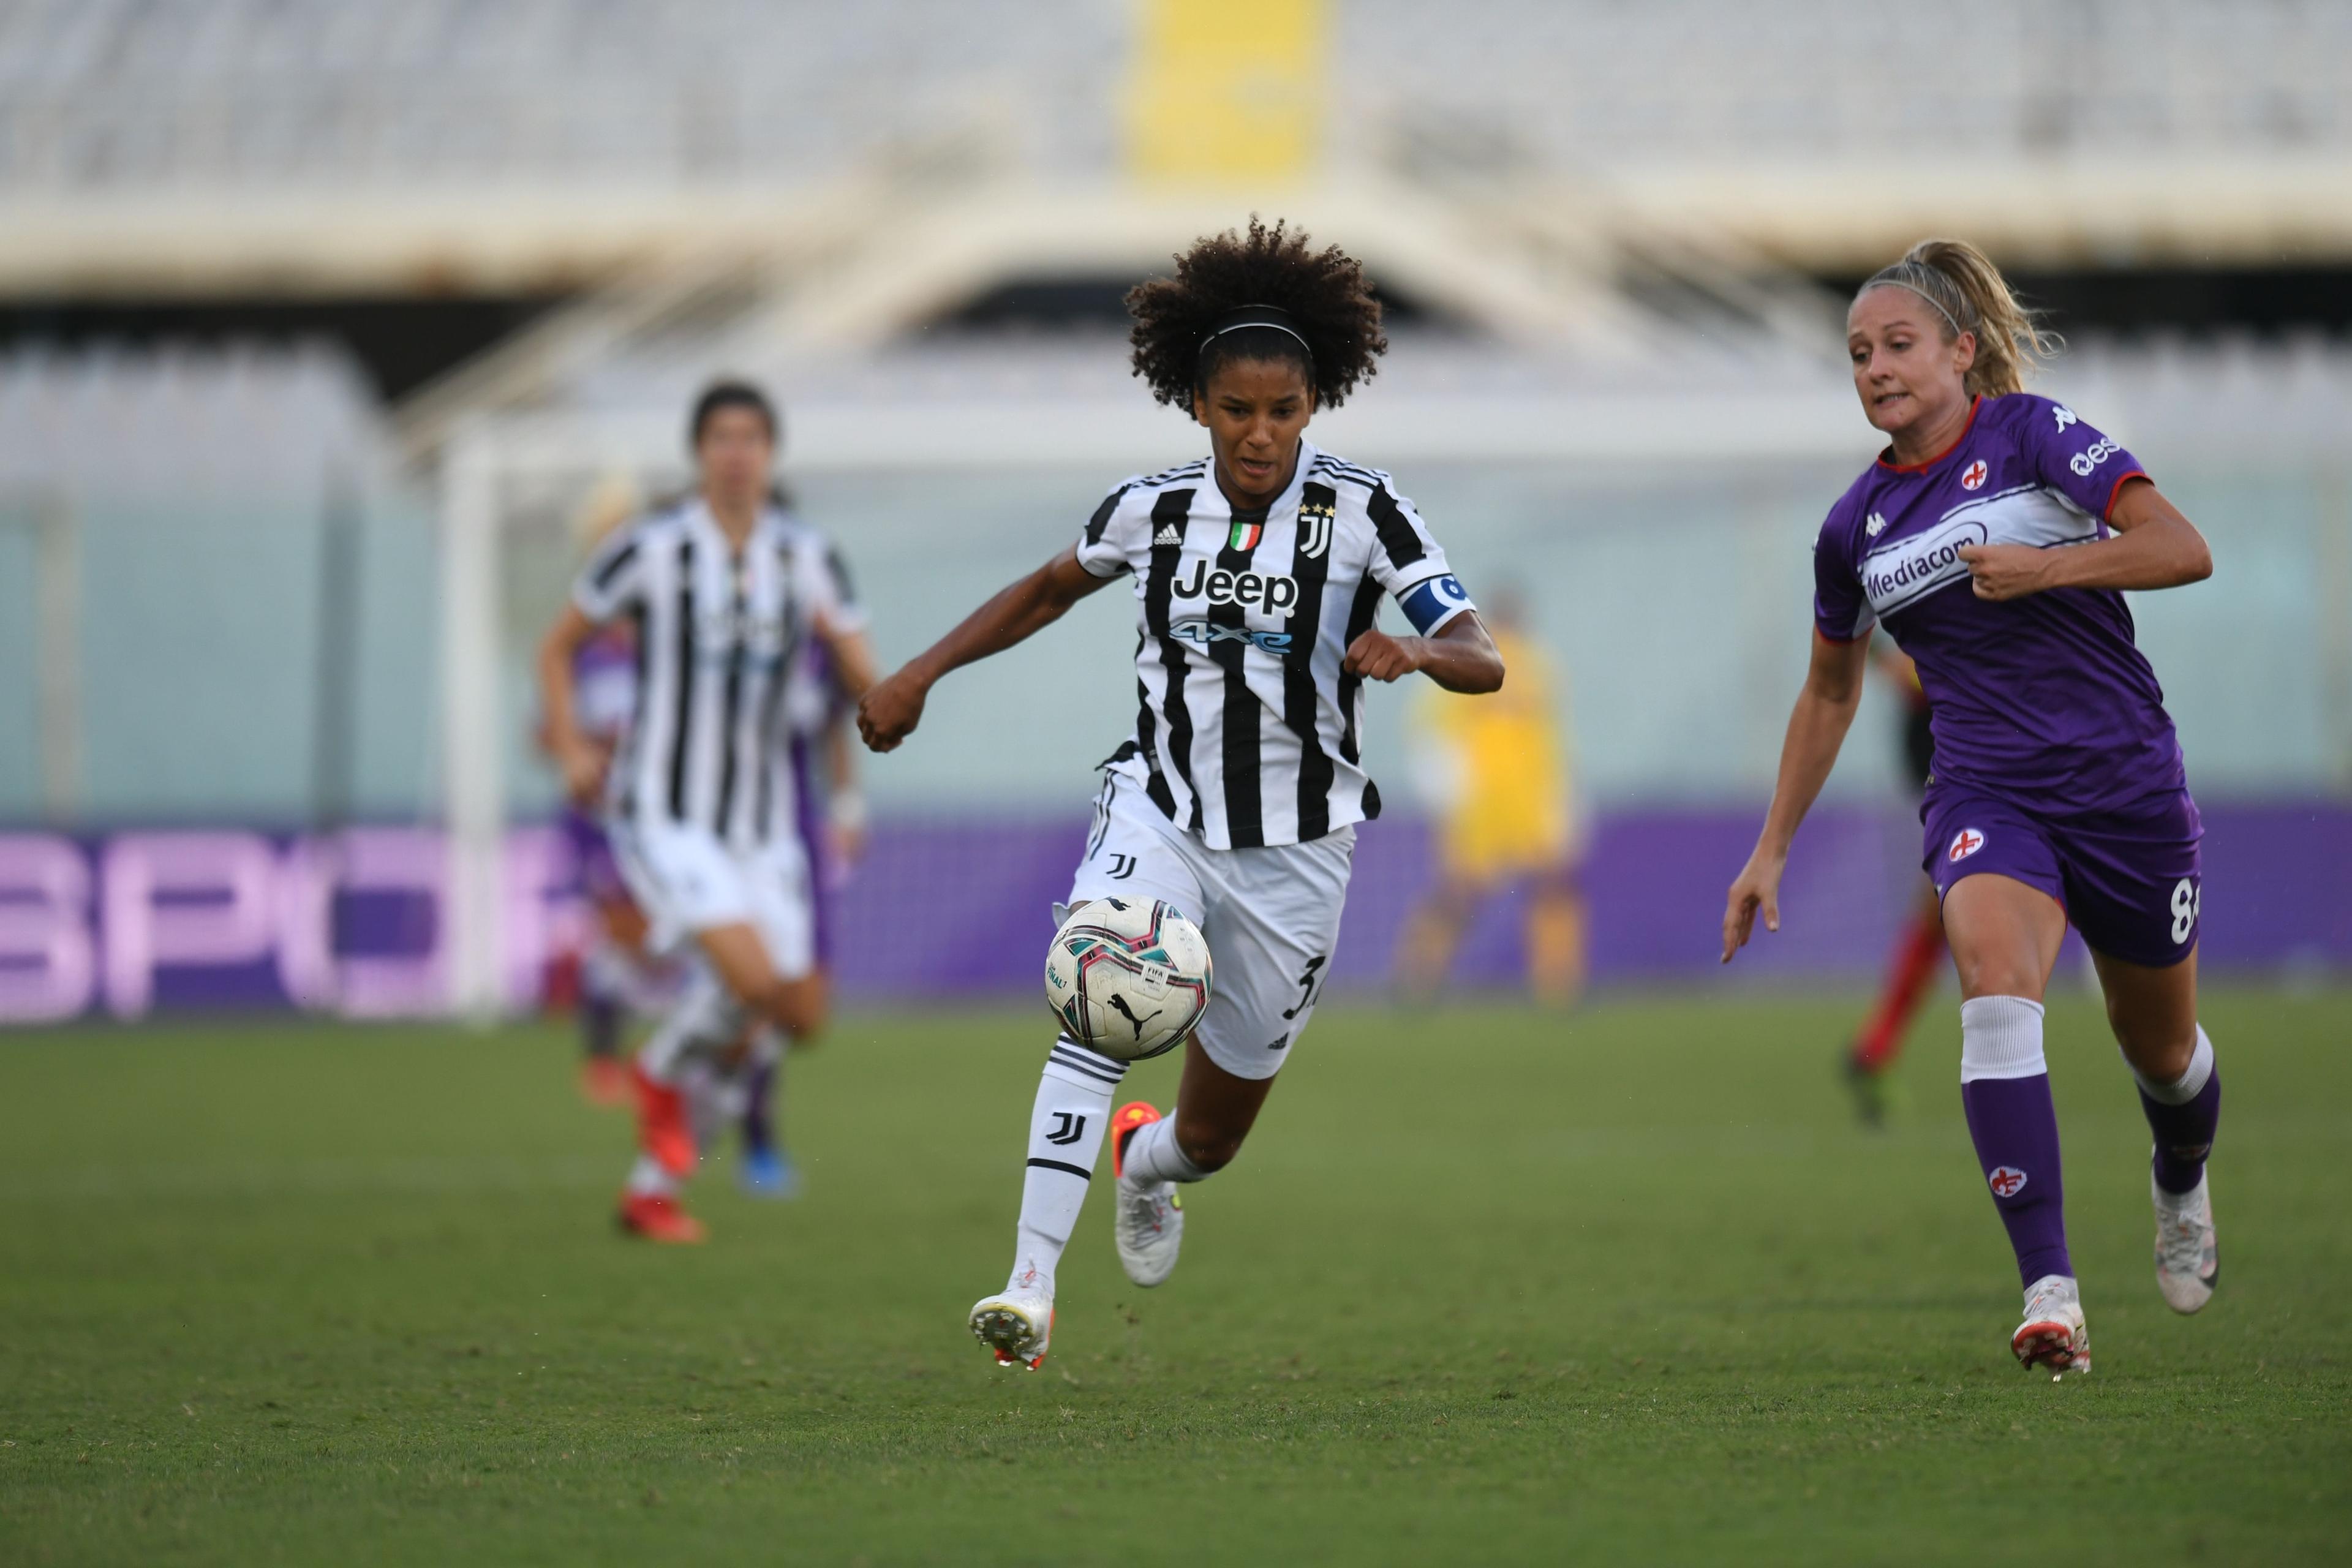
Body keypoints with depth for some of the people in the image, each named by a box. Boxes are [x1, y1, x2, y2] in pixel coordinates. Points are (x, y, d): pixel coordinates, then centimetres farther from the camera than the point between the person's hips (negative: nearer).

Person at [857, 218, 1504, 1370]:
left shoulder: (1361, 512, -10)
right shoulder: (1152, 509, -3)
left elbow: (1483, 661, -16)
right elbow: (1050, 590, 18)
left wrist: (1416, 652, -38)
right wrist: (922, 673, 12)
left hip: (1294, 852, 0)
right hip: (1160, 812, 0)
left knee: (1211, 1135, 9)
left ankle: (1141, 1166, 49)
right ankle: (1029, 1292, -32)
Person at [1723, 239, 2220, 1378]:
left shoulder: (2030, 433, -5)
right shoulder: (1856, 526, 7)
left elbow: (2182, 549, -14)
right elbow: (1830, 692, 22)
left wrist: (2045, 566, -26)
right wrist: (1772, 850, 19)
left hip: (2126, 781, -1)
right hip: (1987, 793, 1)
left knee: (2161, 1050, 13)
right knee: (1996, 985, -29)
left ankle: (2181, 1185, 52)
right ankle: (2049, 1294, -34)